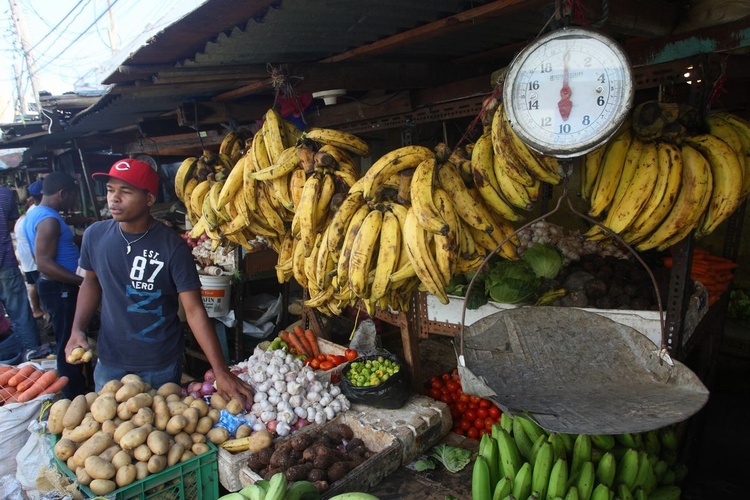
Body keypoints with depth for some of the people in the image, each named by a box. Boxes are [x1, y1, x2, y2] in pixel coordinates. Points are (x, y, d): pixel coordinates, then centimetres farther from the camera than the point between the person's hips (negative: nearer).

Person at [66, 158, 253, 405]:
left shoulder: (173, 246, -19)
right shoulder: (95, 235, -6)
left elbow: (194, 310, -20)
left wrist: (221, 371, -25)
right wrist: (77, 329, -2)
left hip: (160, 365, -3)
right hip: (109, 360, 4)